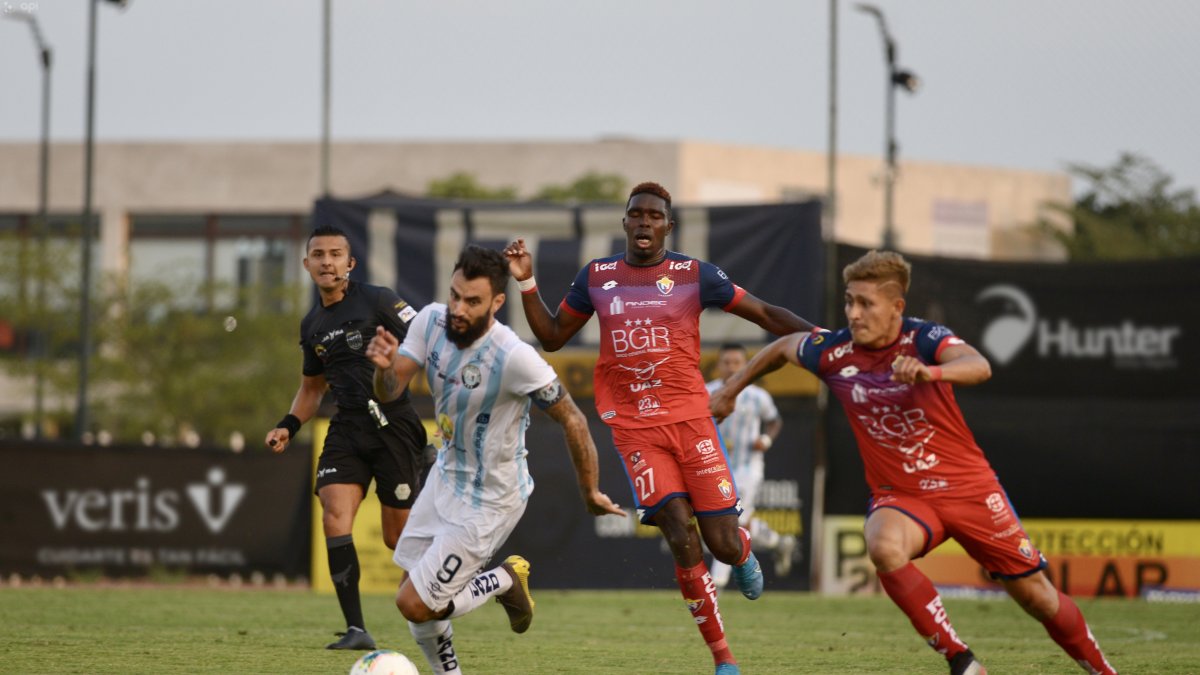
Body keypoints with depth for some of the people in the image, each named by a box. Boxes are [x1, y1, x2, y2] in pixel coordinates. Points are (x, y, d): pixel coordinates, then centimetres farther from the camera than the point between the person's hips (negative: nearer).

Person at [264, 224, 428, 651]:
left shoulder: (375, 301, -5)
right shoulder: (312, 325, 15)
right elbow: (312, 387, 28)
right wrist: (289, 426, 14)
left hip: (394, 426, -5)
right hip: (347, 428, 5)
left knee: (397, 536, -1)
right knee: (335, 515, -17)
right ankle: (356, 629, -17)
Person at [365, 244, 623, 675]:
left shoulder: (514, 358, -31)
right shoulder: (432, 322, -11)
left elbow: (572, 421, -21)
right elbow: (388, 393, -13)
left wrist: (590, 493, -11)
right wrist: (384, 367, -37)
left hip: (488, 501, -7)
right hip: (447, 475, 7)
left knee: (415, 605, -7)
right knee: (413, 590, 13)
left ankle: (506, 581, 14)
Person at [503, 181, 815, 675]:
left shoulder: (694, 275, 1)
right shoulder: (597, 277, 7)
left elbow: (766, 315, 4)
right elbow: (552, 337, 16)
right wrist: (526, 283, 4)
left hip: (690, 420, 0)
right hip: (634, 427, 0)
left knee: (723, 544, -5)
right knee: (682, 539, -14)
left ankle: (744, 551, 38)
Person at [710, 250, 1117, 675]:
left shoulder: (923, 338, -17)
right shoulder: (833, 352, -6)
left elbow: (979, 367, -37)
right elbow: (783, 347, 16)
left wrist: (929, 372, -57)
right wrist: (730, 390, 24)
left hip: (968, 486, -2)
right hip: (899, 496, 2)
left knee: (1036, 595, 3)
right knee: (884, 547, -34)